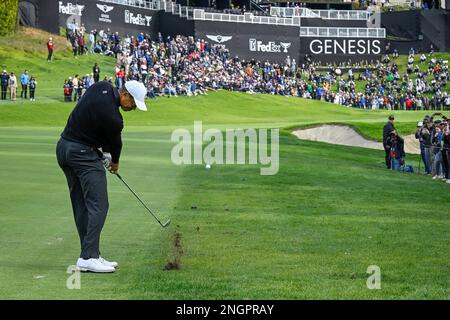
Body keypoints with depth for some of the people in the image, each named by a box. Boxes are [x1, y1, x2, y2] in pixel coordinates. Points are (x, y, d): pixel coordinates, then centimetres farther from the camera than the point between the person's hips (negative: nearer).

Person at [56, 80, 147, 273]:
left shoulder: (102, 87, 2)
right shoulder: (112, 117, -22)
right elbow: (115, 141, -2)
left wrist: (105, 151, 13)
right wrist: (115, 162, 19)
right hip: (83, 154, -10)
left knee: (81, 207, 8)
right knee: (98, 205, -11)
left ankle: (90, 256, 9)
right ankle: (88, 257, -18)